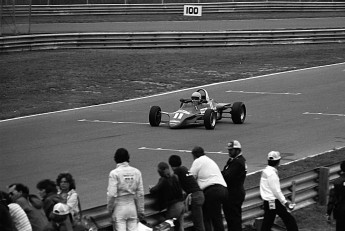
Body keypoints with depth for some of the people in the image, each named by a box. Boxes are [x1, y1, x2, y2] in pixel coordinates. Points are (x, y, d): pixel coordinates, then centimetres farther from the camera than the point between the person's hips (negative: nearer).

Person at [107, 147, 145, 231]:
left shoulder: (114, 173, -12)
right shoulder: (136, 172, 0)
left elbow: (111, 194, -16)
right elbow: (140, 194, 3)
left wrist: (109, 208, 0)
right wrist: (140, 211, 12)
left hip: (119, 208, -4)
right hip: (132, 207, 4)